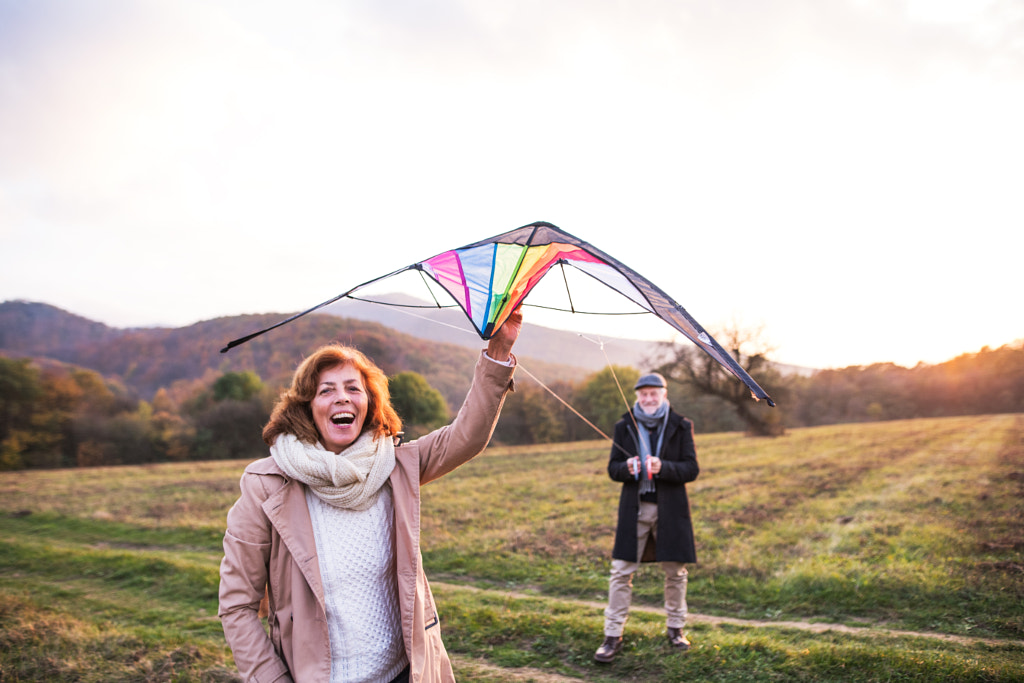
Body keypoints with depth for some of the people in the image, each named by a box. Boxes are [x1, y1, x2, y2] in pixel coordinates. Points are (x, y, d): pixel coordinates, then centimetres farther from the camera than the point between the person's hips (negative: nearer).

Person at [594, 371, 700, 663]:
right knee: (621, 573, -1)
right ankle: (613, 635, 9)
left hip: (670, 508, 0)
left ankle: (675, 629, 31)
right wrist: (627, 468, -18)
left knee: (675, 572, 11)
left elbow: (692, 469, -4)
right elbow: (612, 468, 5)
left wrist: (662, 467, -22)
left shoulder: (680, 427, 0)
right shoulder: (624, 426, 3)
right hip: (634, 508, 0)